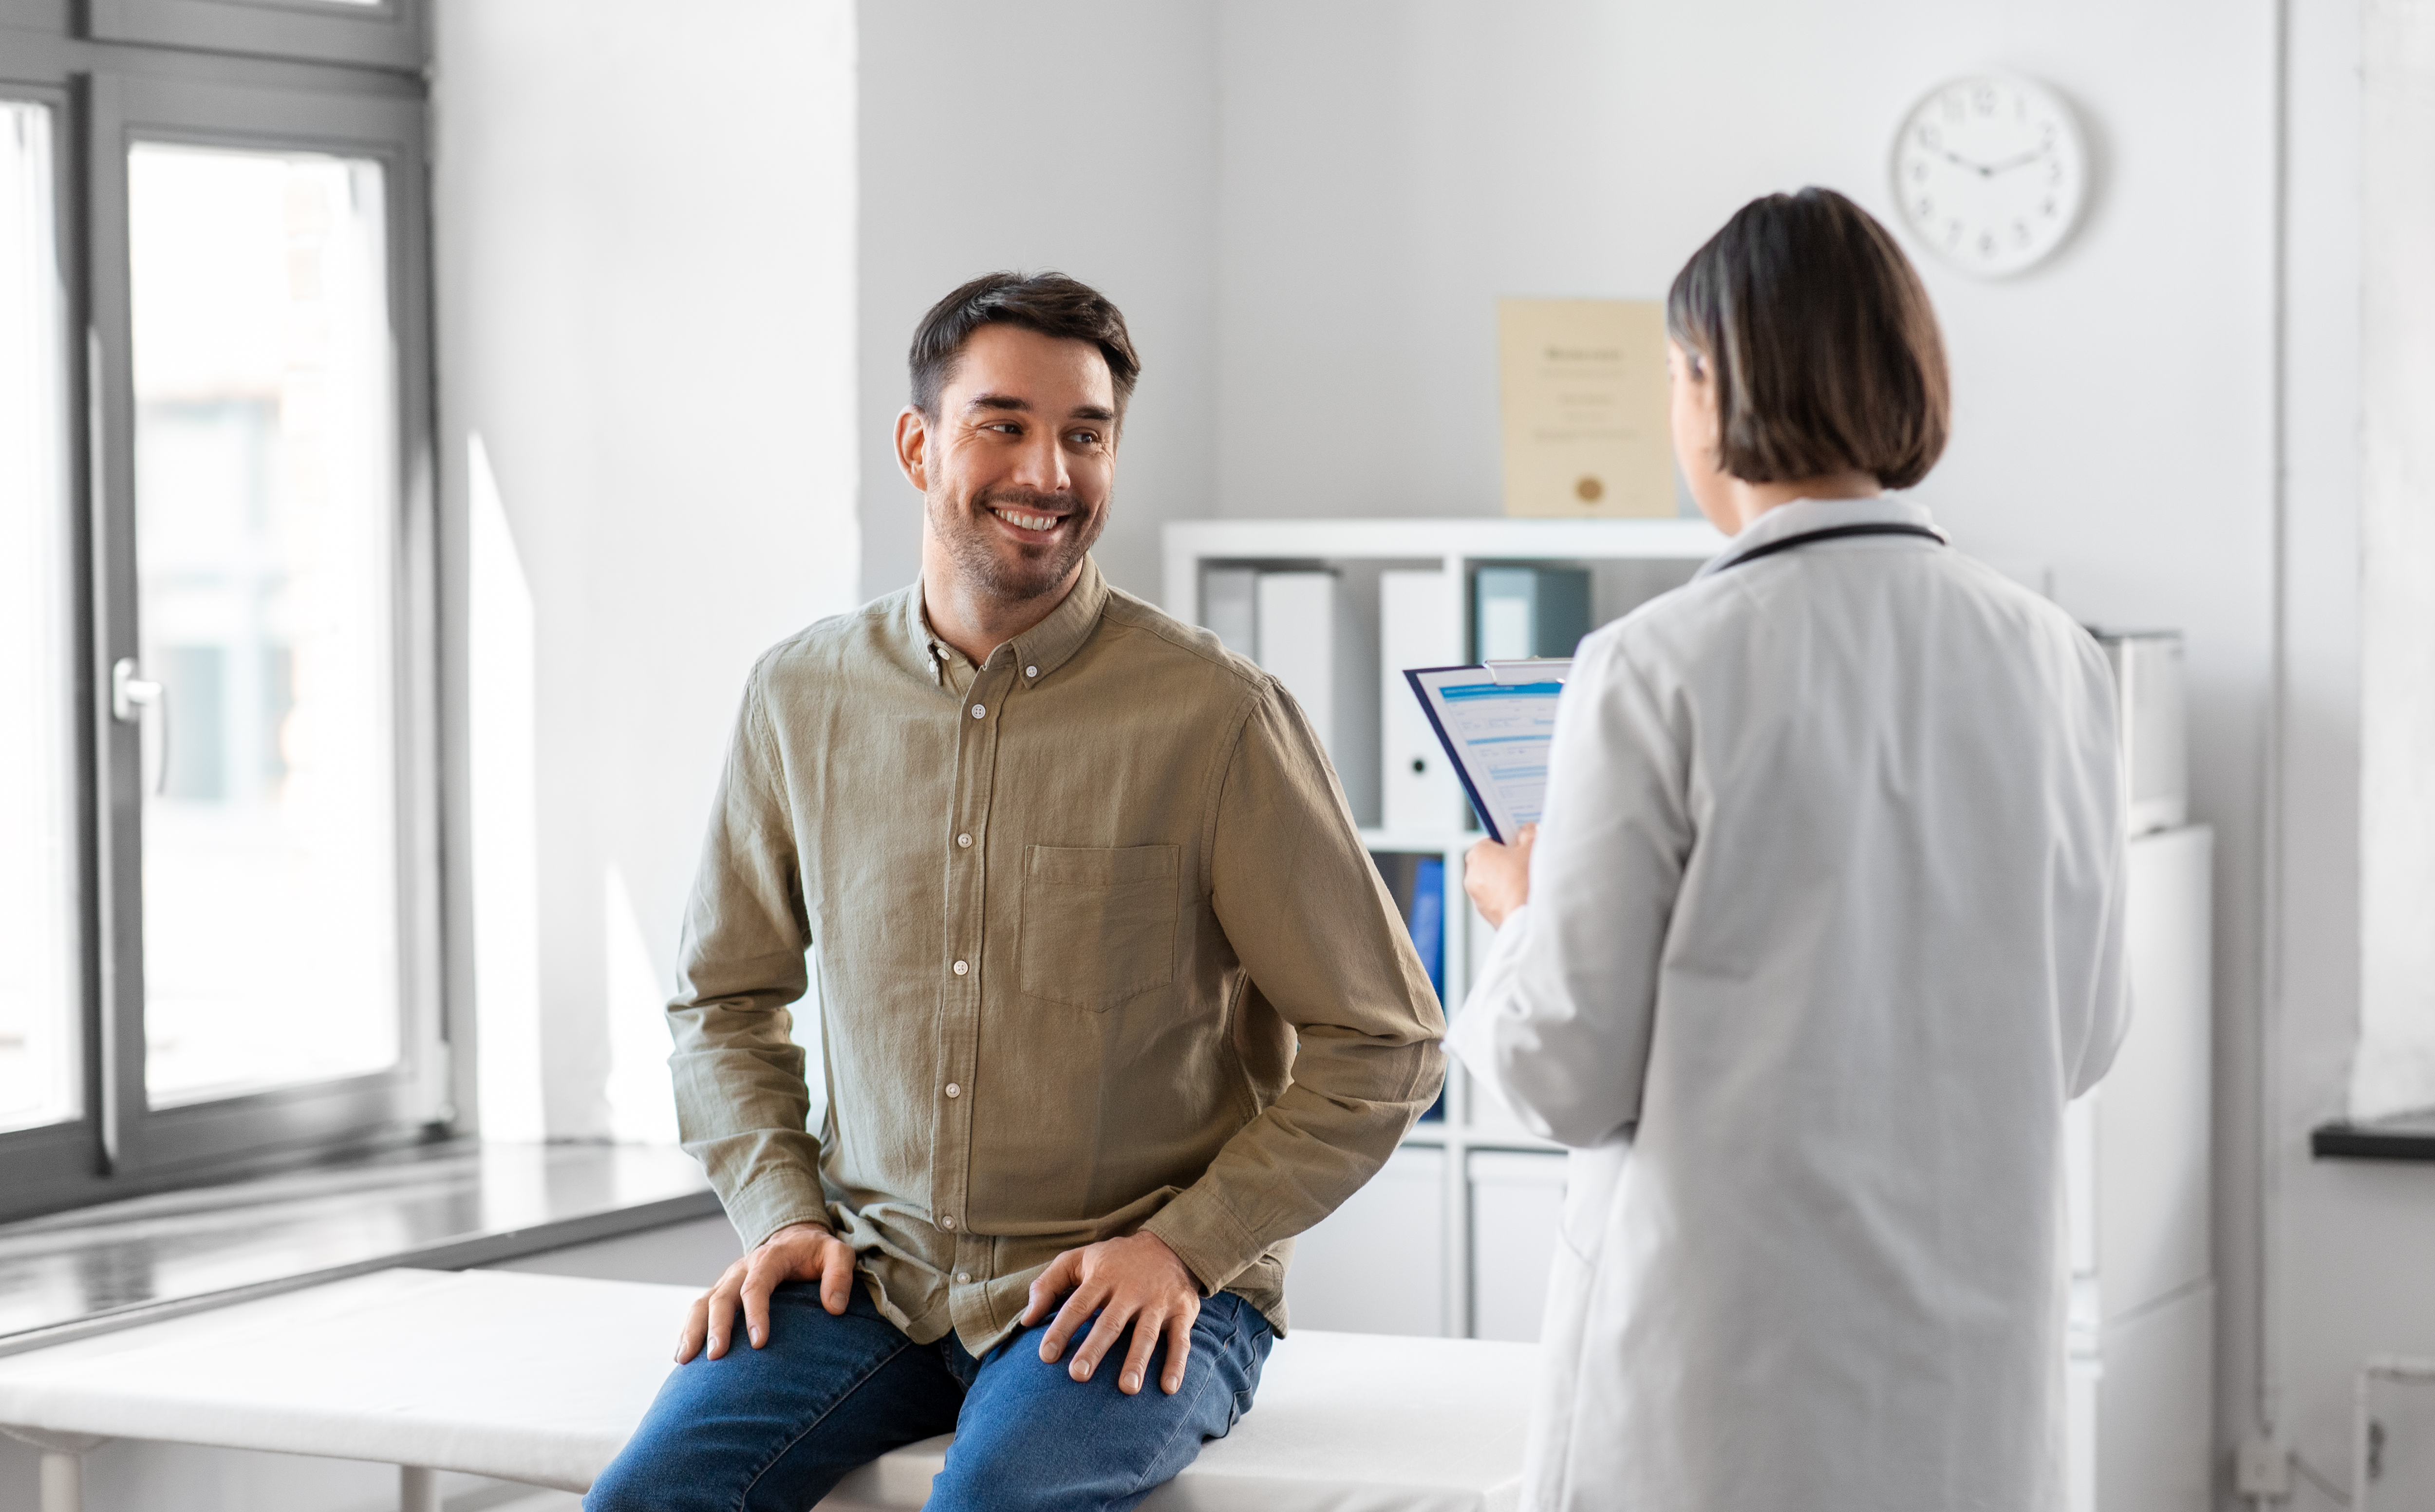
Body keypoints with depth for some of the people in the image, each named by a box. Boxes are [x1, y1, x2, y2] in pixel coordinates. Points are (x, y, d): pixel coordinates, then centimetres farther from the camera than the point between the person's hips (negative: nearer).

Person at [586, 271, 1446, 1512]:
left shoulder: (1218, 718, -7)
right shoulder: (802, 697, 6)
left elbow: (1382, 1047, -1)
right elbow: (726, 1004, 19)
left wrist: (1185, 1244, -10)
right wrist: (783, 1215, 3)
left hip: (1131, 1298, -3)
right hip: (875, 1274, 3)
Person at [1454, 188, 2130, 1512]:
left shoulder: (1655, 673, -13)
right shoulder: (2053, 662, 0)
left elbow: (1567, 1076, -9)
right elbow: (2078, 1037, 10)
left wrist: (1519, 909, 10)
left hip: (1726, 1365, -4)